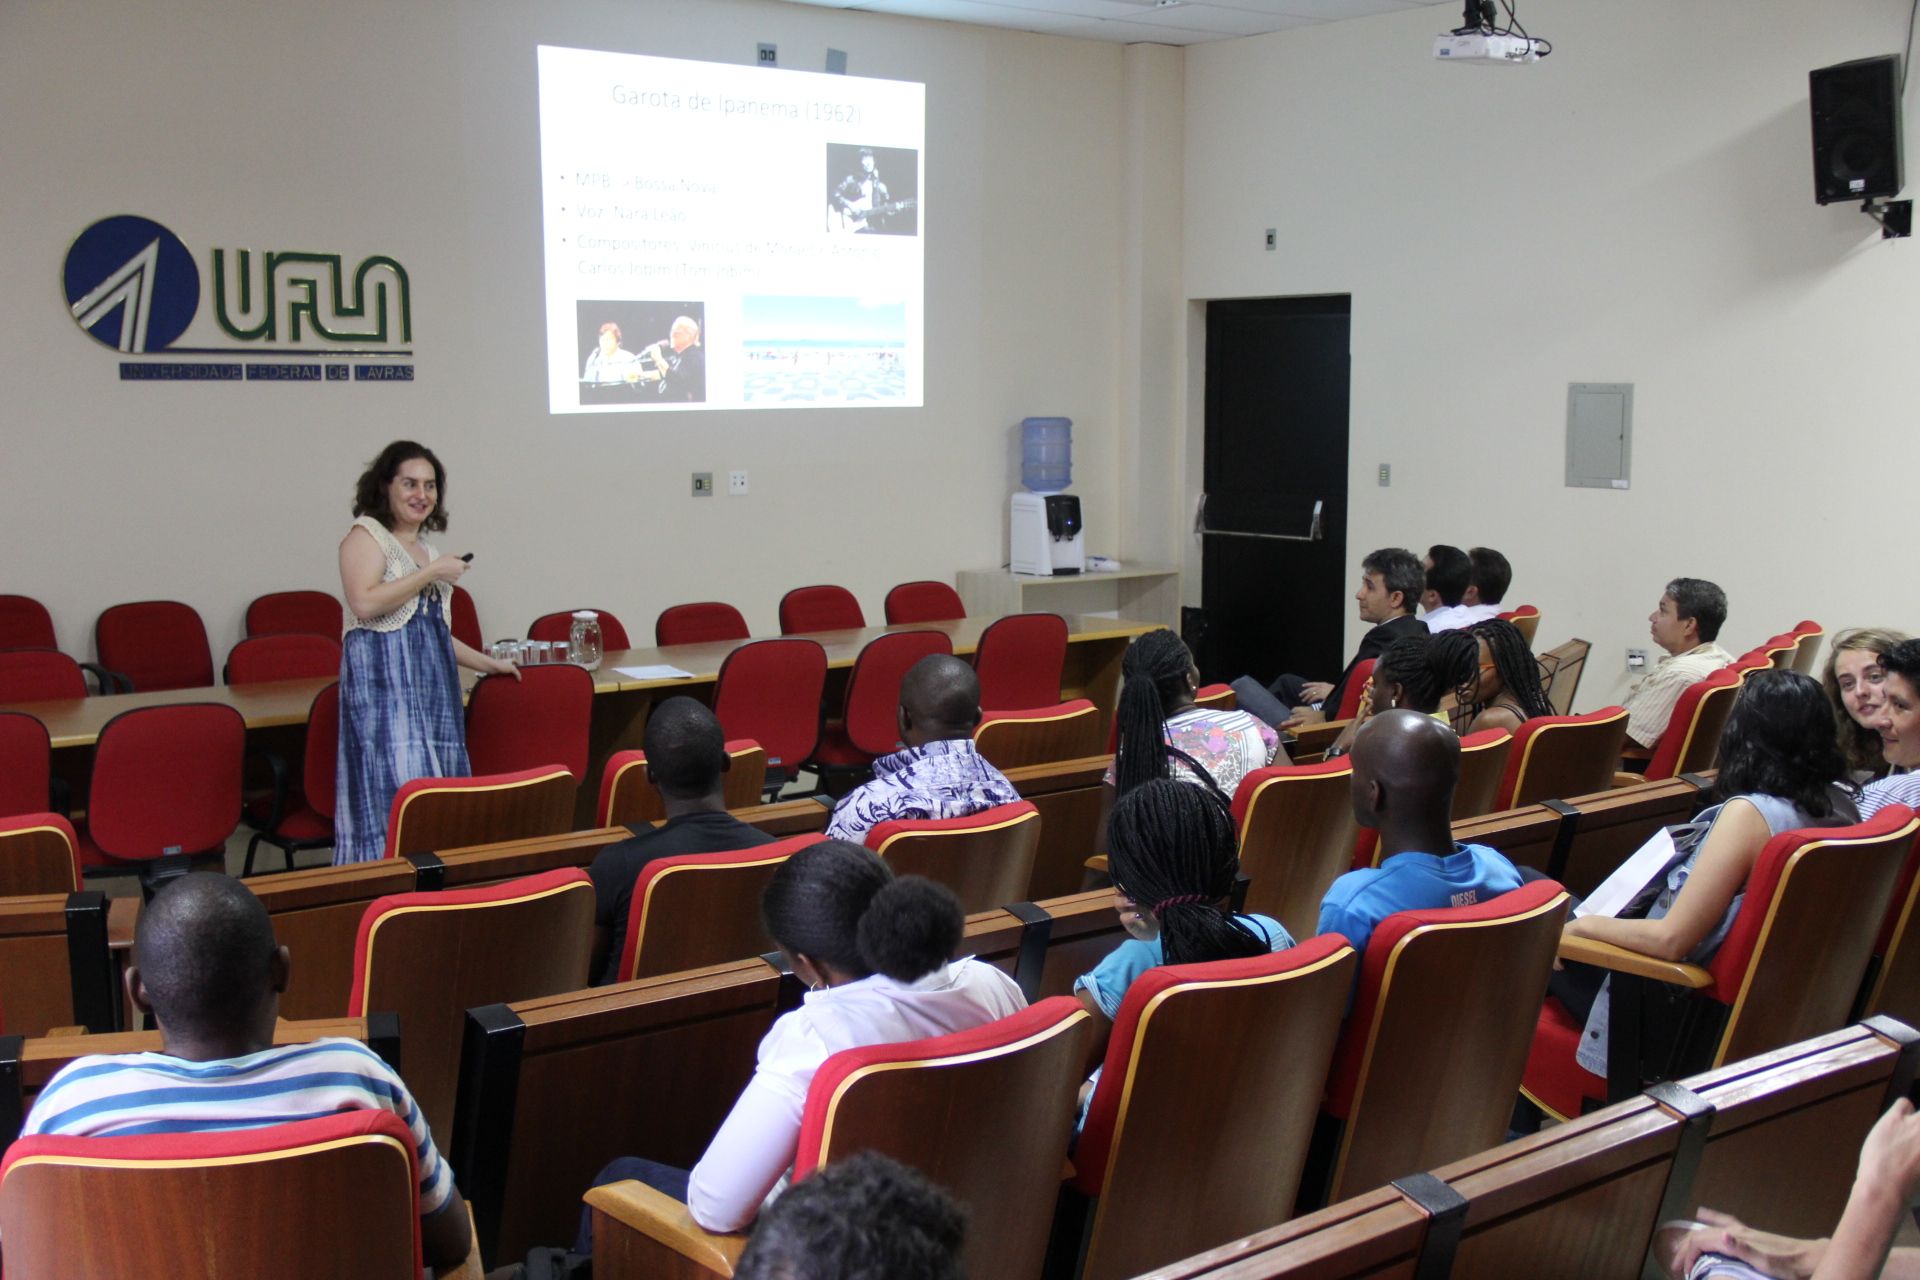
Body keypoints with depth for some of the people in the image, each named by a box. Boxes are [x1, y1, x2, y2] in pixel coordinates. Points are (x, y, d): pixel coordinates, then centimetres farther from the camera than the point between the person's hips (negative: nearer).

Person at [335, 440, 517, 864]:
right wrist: (432, 573, -11)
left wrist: (487, 663, 29)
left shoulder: (427, 549, 23)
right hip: (383, 678, -8)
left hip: (432, 683, 8)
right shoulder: (366, 534, 0)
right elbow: (364, 603, -17)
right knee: (394, 793, -14)